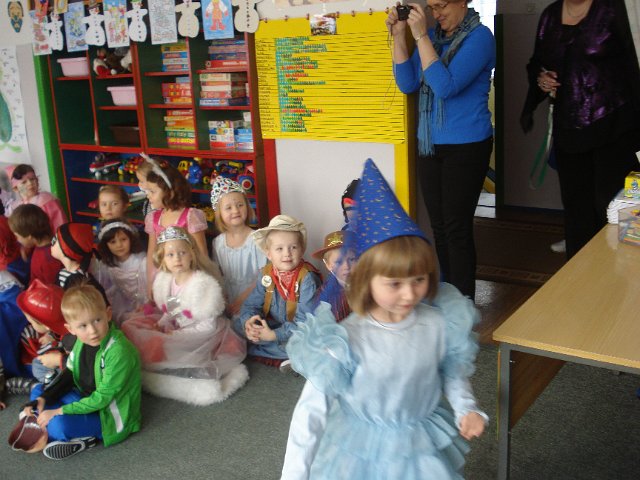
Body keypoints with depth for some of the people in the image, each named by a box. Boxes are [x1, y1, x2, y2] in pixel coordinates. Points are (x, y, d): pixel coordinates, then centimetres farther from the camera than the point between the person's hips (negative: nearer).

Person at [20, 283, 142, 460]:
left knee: (58, 425, -30)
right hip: (87, 399, 8)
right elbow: (69, 375, 8)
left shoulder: (118, 351, -31)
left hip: (110, 414, -8)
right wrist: (44, 399, -5)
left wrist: (59, 411, -21)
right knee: (38, 390, 13)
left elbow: (102, 398, -26)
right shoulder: (82, 341, -6)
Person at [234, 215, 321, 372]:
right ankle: (284, 359, -16)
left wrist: (274, 335, -30)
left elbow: (305, 320, -24)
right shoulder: (267, 274, -3)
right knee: (238, 324, -10)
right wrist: (249, 322, -25)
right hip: (270, 326, 6)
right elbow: (251, 304, -1)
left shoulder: (307, 278, -20)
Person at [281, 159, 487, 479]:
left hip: (424, 451, 4)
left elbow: (452, 370, 7)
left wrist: (465, 408, -10)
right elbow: (311, 411, -19)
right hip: (361, 453, -3)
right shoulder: (346, 340, -26)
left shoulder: (438, 324, -14)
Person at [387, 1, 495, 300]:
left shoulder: (479, 37, -11)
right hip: (429, 145, 6)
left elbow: (446, 86, -22)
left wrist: (420, 36, -22)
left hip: (466, 147, -6)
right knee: (439, 227, 11)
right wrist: (399, 37, -6)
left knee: (457, 229, -2)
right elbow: (408, 84, 3)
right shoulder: (433, 35, 8)